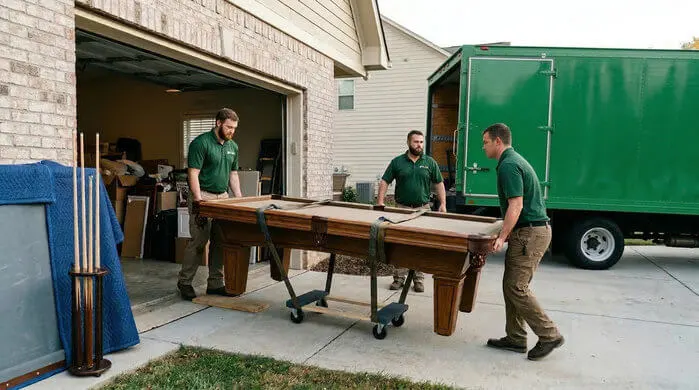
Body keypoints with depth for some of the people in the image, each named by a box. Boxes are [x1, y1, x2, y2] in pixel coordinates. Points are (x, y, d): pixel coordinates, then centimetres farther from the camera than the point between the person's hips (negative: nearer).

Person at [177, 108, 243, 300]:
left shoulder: (233, 146, 13)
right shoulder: (201, 143, -10)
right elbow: (193, 173, -14)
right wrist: (198, 201, -20)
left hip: (223, 197, 7)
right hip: (203, 197, -7)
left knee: (220, 242, 7)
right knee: (198, 241, -6)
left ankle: (215, 283, 16)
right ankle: (184, 282, 8)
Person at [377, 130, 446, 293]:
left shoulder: (430, 162, 6)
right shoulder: (397, 162, 4)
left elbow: (439, 183, 10)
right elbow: (385, 182, 4)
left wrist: (443, 204, 1)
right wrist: (380, 202, -6)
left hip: (423, 209, 0)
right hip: (402, 208, 0)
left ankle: (418, 279, 14)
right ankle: (399, 278, 13)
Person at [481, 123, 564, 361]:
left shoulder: (508, 165, -14)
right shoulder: (515, 160, 18)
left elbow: (516, 205, -22)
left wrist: (502, 237, -23)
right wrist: (507, 233, 24)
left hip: (529, 233, -10)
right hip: (536, 229, 10)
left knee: (516, 288, -7)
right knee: (512, 286, 11)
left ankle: (549, 335, 3)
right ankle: (515, 338, 18)